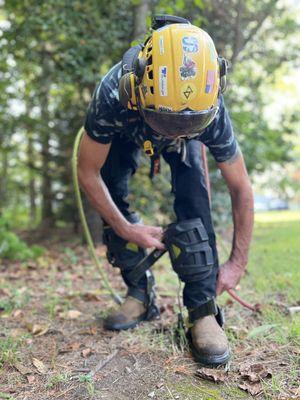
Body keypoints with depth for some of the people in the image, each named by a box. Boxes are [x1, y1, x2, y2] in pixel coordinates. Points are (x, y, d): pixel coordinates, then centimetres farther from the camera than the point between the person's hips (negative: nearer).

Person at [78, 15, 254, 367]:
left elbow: (241, 189, -26)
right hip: (126, 133, 1)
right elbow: (87, 173, -27)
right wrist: (127, 230, -26)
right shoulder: (113, 95, -42)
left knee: (192, 198, -26)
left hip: (184, 145, -1)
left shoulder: (211, 111, -39)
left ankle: (203, 309, -17)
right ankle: (140, 294, -1)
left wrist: (238, 262, -22)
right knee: (111, 196, -18)